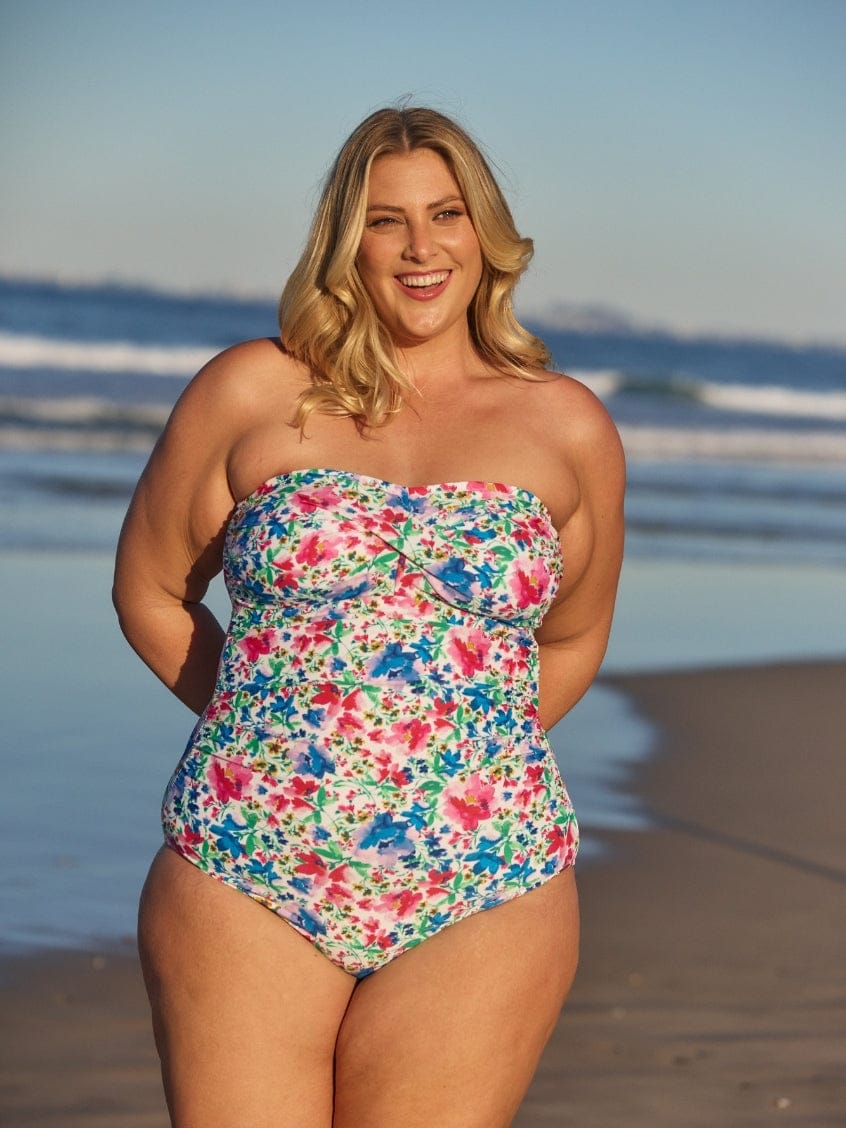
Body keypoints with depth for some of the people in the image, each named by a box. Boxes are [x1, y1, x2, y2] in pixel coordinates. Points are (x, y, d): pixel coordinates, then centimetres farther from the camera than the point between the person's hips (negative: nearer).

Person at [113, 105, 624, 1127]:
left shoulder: (567, 429, 8)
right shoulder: (251, 393, 4)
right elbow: (150, 590, 12)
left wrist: (470, 747, 11)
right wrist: (264, 728, 8)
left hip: (484, 892, 1)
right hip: (246, 872, -1)